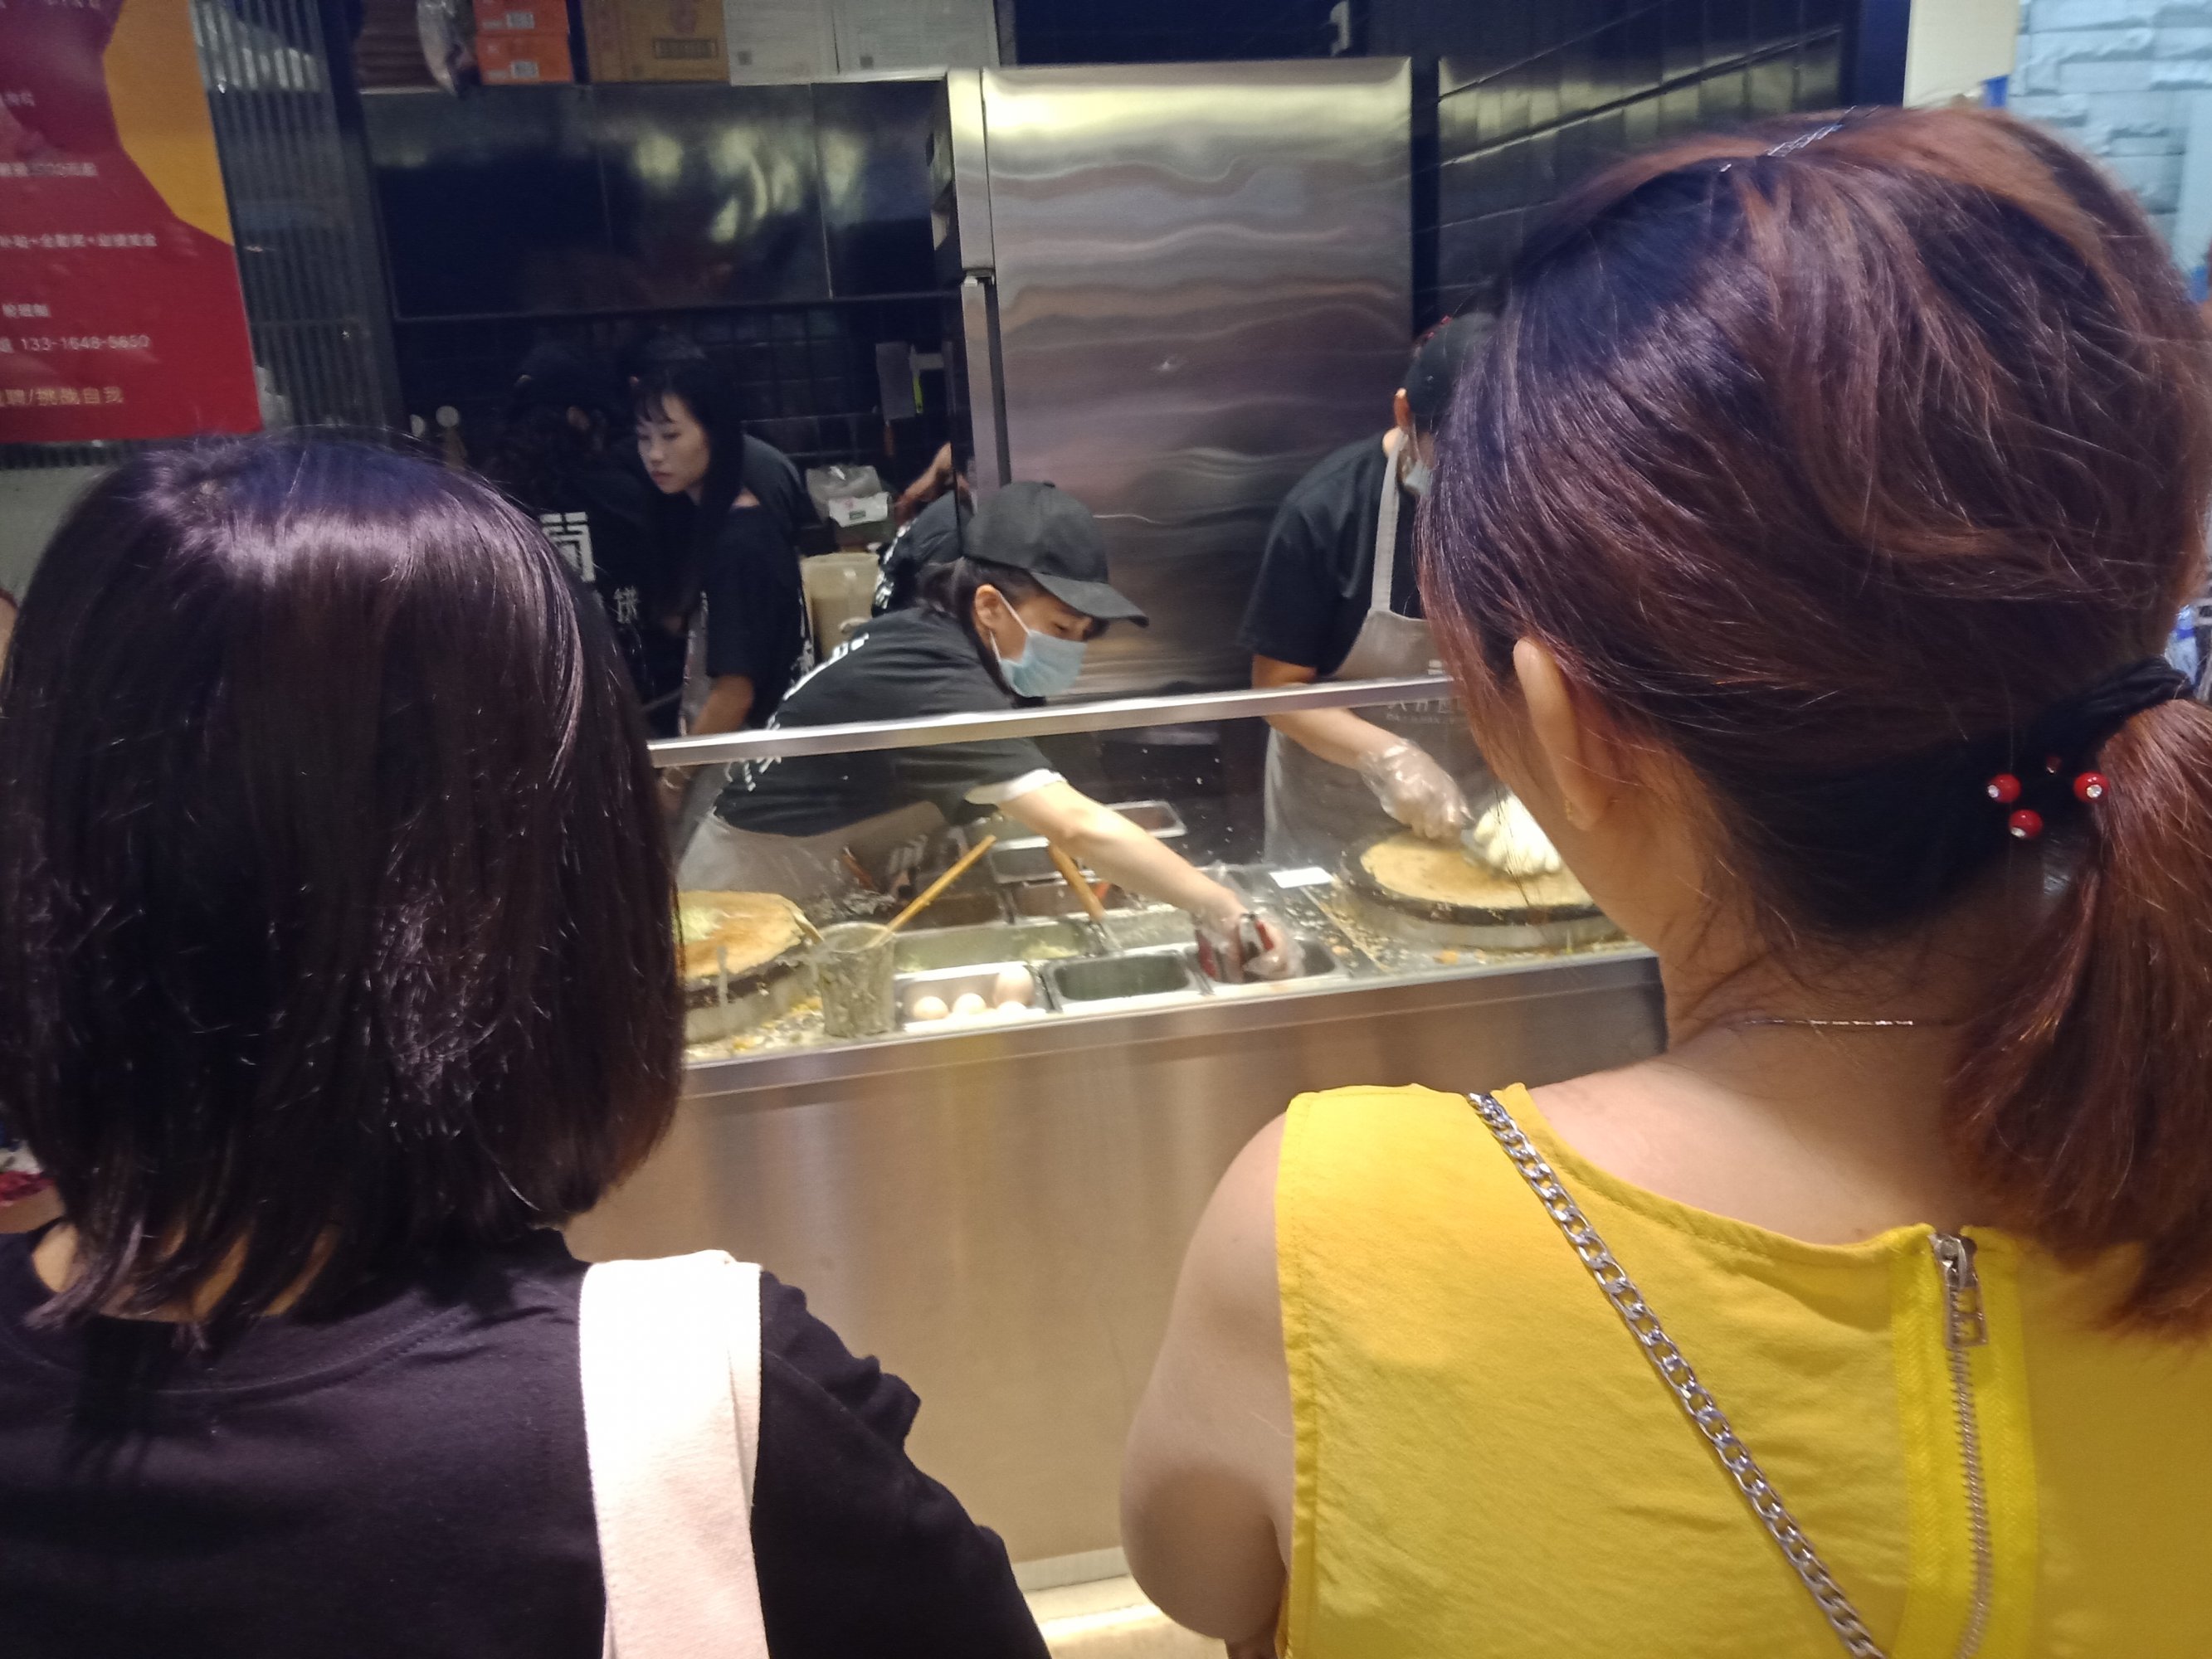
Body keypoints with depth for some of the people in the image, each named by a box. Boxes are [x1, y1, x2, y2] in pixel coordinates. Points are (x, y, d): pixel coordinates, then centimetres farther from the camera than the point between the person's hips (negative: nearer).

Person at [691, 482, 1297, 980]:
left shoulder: (930, 634, -5)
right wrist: (1224, 910, -47)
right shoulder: (933, 683, -34)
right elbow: (1078, 826, -44)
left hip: (821, 883, 9)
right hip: (759, 891, -9)